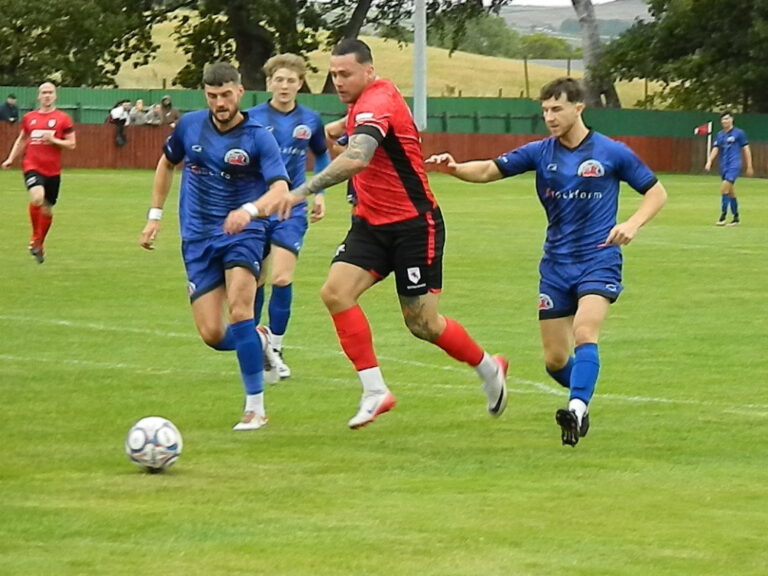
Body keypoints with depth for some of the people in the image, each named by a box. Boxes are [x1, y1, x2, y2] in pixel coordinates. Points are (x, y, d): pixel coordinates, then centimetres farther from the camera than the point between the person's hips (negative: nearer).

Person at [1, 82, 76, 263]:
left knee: (47, 209, 9)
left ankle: (40, 244, 31)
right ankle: (35, 239, -10)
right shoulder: (29, 118, 9)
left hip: (53, 171, 1)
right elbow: (21, 140, 22)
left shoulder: (63, 119, 2)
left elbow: (71, 144, 2)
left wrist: (54, 140, -13)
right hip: (32, 167, -1)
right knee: (37, 197, -27)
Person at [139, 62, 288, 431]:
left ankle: (255, 408, -17)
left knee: (239, 309, -26)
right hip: (198, 238, 3)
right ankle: (259, 343, 30)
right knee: (212, 335, -7)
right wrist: (154, 216, 18)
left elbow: (281, 190, -22)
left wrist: (250, 210, -41)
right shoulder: (190, 126, 2)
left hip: (243, 234, -3)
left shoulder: (258, 137, -11)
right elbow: (166, 164, 21)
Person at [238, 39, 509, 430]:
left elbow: (357, 158, -42)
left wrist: (300, 193, -49)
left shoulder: (378, 102, -24)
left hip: (414, 225, -8)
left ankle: (489, 369, 26)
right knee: (335, 292, -14)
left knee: (422, 323, -1)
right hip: (372, 224, 8)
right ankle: (374, 391, -11)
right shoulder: (361, 103, 6)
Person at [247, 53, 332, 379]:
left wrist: (320, 193, 11)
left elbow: (322, 156, 21)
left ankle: (275, 348, 1)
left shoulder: (310, 121, 2)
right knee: (256, 281, 5)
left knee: (281, 278, -13)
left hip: (291, 211, 0)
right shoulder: (253, 119, -5)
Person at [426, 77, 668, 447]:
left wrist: (633, 224, -15)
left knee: (584, 333, -28)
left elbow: (656, 193, 3)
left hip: (598, 260, -4)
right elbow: (489, 170, -4)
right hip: (556, 264, 4)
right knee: (555, 360, 5)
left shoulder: (611, 153, -4)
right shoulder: (540, 153, 3)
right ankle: (583, 396, 33)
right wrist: (455, 168, -25)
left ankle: (577, 408, -37)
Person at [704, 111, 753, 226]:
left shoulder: (739, 133, -2)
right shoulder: (719, 135, 12)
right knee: (731, 192, 10)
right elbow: (715, 149, 7)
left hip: (734, 165, -6)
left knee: (724, 187, -20)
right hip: (724, 166, 6)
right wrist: (709, 162, -10)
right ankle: (736, 217, 18)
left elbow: (746, 149, 1)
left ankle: (723, 215, -19)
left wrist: (749, 166, 0)